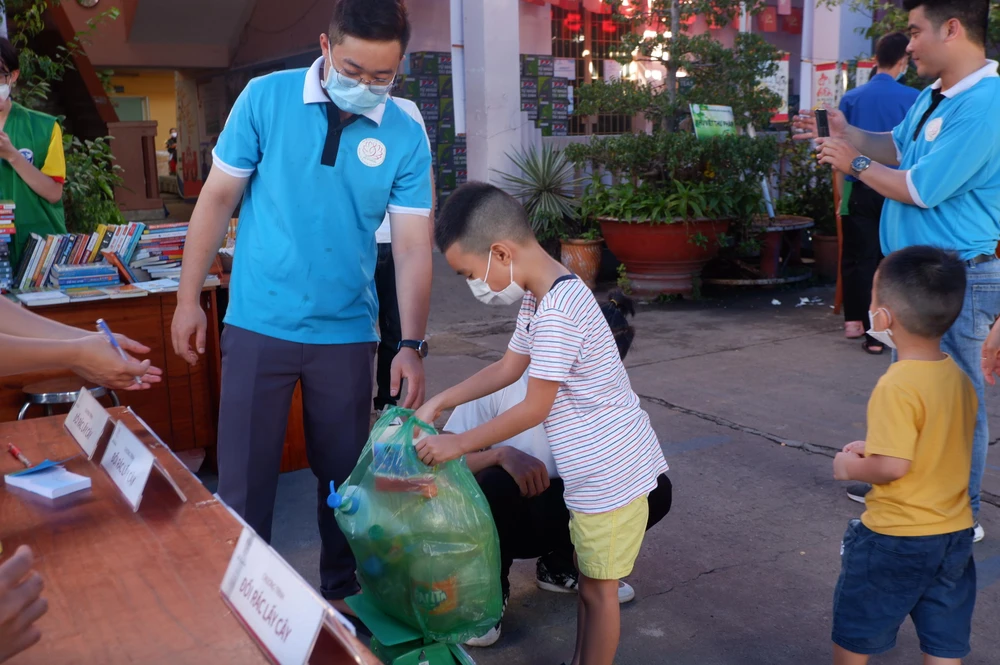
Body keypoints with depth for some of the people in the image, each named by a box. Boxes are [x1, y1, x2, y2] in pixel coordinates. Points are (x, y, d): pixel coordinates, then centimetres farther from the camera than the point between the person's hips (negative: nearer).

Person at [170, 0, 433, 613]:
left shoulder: (405, 137, -3)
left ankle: (341, 591, 34)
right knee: (245, 477, 5)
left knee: (344, 474, 14)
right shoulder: (267, 98, -6)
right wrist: (188, 298, 1)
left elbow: (413, 247, -4)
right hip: (259, 325, -1)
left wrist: (413, 345, -10)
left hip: (347, 333, 1)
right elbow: (218, 198, 1)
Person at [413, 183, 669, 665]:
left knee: (597, 589, 6)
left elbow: (533, 410, -21)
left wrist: (459, 444, -11)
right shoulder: (539, 296, 5)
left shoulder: (557, 312, -26)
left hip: (612, 474, -9)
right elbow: (508, 367, 17)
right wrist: (439, 403, 15)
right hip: (596, 471, 10)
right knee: (589, 580, 21)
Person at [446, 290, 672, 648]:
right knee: (499, 483, -39)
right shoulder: (501, 386, -24)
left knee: (655, 489, -17)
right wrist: (502, 455, -39)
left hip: (560, 512, 4)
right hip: (499, 521, -4)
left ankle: (559, 565, 7)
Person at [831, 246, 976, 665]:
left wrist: (852, 466, -7)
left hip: (897, 539, -7)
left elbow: (893, 467, -26)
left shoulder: (898, 387, -24)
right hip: (955, 535, 7)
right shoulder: (958, 377, 0)